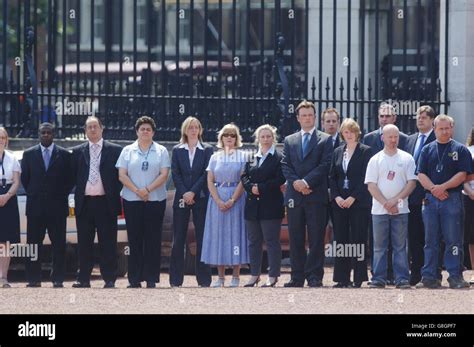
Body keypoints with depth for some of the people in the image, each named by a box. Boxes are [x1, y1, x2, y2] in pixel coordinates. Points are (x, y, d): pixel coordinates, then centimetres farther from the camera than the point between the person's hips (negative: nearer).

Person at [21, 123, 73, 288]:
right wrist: (32, 194, 6)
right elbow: (25, 178, 12)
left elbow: (70, 179, 8)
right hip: (35, 206, 1)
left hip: (57, 206, -1)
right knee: (34, 243, 0)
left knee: (59, 244, -1)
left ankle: (57, 279, 2)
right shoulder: (29, 154, 9)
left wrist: (62, 195, 1)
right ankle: (34, 279, 3)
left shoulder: (64, 155, 5)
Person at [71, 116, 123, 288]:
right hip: (84, 202, 2)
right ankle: (83, 279, 6)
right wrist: (77, 194, 1)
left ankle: (109, 279, 1)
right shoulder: (78, 152, 12)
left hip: (105, 202, -2)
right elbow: (73, 176, 12)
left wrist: (117, 197, -2)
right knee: (84, 243, 3)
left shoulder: (114, 150, 6)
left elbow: (120, 175, 5)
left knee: (107, 243, -1)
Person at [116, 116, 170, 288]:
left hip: (155, 200, 0)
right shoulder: (128, 151, 9)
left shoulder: (161, 151, 8)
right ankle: (134, 279, 0)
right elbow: (122, 175, 2)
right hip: (132, 201, 0)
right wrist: (137, 191, -11)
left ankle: (151, 279, -2)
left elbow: (164, 175, 0)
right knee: (134, 239, -2)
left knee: (153, 239, -3)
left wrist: (148, 189, -13)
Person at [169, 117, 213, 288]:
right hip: (181, 198, 1)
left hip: (200, 198, -1)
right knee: (178, 239, -1)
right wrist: (184, 193, -9)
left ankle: (203, 278, 1)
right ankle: (176, 279, 1)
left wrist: (193, 192, -11)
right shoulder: (177, 150, 11)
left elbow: (206, 174, -2)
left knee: (202, 238, -2)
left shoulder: (207, 150, 6)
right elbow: (175, 174, 4)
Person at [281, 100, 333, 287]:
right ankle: (297, 277, 6)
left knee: (316, 239, -4)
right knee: (295, 239, 3)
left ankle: (314, 277, -2)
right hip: (294, 196, 3)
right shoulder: (289, 140, 17)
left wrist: (306, 182, -13)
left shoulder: (325, 140, 7)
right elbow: (285, 165, 8)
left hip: (316, 196, -3)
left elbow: (325, 165, -4)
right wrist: (295, 182, -10)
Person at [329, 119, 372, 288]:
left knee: (358, 240, -6)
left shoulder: (365, 151, 0)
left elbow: (366, 178, -6)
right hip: (340, 202, 5)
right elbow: (332, 177, 13)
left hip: (359, 202, -5)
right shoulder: (338, 152, 15)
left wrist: (353, 197, -13)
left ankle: (358, 278, -3)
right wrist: (337, 197, -2)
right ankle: (342, 278, 4)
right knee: (341, 239, 2)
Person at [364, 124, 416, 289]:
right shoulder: (375, 160, 6)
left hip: (400, 209, 0)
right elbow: (371, 185, 1)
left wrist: (396, 200, -11)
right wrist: (385, 203, -9)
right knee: (379, 247, 1)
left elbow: (411, 182, 0)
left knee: (400, 246, 0)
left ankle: (402, 279, 0)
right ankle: (378, 279, 3)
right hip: (379, 210, 0)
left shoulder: (406, 159, 6)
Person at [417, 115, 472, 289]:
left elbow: (462, 175, -4)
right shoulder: (427, 150, 13)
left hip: (452, 199, -3)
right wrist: (434, 189, -11)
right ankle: (429, 277, 6)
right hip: (430, 199, 3)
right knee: (430, 240, 4)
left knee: (453, 240, -4)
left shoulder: (460, 150, 5)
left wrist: (443, 187, -13)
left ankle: (455, 277, -3)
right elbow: (421, 175, 5)